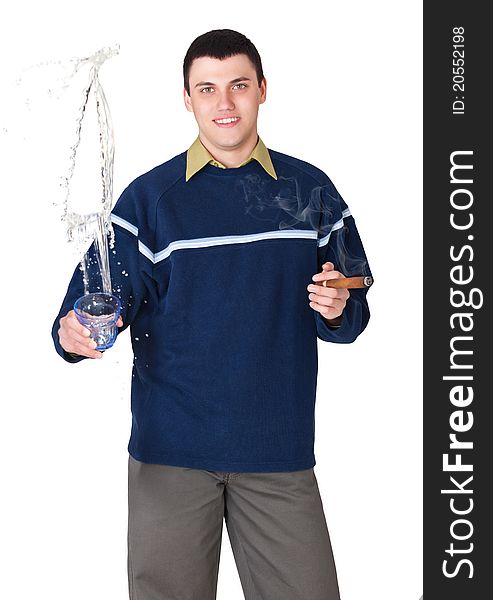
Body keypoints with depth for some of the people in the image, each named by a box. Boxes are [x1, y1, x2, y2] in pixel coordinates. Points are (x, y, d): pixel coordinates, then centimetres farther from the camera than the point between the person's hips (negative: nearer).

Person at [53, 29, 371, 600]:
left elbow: (355, 308, 10)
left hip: (279, 448, 1)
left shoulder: (309, 190, 6)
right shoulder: (148, 196, 2)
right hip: (170, 449, -1)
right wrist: (75, 332, -24)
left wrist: (336, 310, -13)